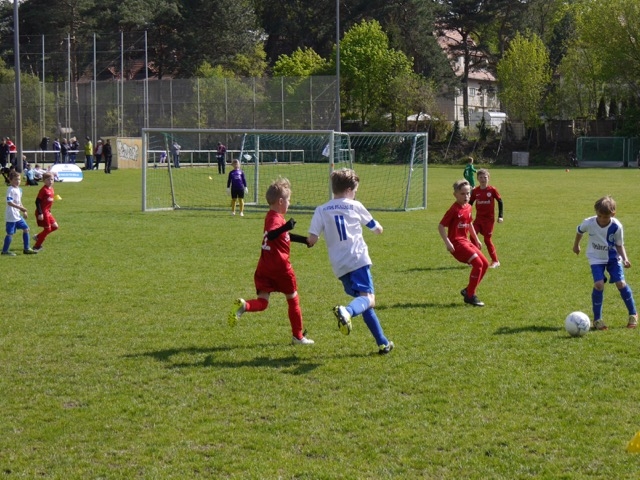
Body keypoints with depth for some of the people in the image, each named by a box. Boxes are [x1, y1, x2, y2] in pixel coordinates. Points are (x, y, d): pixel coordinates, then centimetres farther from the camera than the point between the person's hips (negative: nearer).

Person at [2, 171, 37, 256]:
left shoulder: (19, 189, 13)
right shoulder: (10, 190, -15)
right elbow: (9, 202, -23)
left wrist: (24, 211, 18)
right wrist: (20, 208, -27)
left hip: (18, 215, 9)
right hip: (11, 216, -9)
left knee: (26, 229, 9)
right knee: (10, 233, -4)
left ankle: (26, 249, 15)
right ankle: (5, 250, 7)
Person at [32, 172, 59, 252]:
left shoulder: (51, 189, 9)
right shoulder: (44, 190, -17)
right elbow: (37, 201, -19)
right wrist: (40, 213, -22)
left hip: (47, 212, 9)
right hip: (42, 212, -9)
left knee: (55, 226, 11)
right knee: (47, 229, -4)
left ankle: (38, 237, 21)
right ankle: (37, 246, 7)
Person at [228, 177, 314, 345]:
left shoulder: (271, 217, 15)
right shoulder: (276, 219, -14)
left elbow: (286, 236, 31)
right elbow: (271, 235, -36)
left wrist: (304, 240, 34)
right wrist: (285, 227, -50)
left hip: (264, 268, 7)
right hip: (280, 268, -7)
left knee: (262, 303, -1)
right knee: (293, 300, 12)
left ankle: (243, 306, -33)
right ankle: (298, 336, 21)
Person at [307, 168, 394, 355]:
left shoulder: (321, 210, 9)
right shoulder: (355, 206, 7)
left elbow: (311, 239, -1)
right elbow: (377, 229, 20)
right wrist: (378, 228, 43)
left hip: (339, 266, 4)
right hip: (358, 259, -4)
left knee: (365, 303, 16)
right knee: (368, 298, -16)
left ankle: (383, 342, 16)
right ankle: (346, 311, -48)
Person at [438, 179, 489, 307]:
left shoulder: (468, 207, 10)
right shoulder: (454, 210, -16)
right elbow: (441, 226, -17)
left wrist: (476, 239, 28)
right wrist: (447, 243, -24)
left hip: (466, 241, 9)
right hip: (456, 243, -9)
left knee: (485, 264, 6)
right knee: (478, 263, -19)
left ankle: (468, 290, 15)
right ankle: (470, 296, -10)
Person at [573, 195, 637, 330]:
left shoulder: (616, 227, -21)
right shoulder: (589, 223, -20)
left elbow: (619, 245, -8)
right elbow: (579, 231, 3)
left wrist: (624, 258, -23)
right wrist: (576, 245, 18)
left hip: (613, 257, 0)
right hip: (596, 258, 0)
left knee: (620, 283, -10)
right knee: (599, 284, -17)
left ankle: (633, 314, 10)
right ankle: (597, 319, -4)